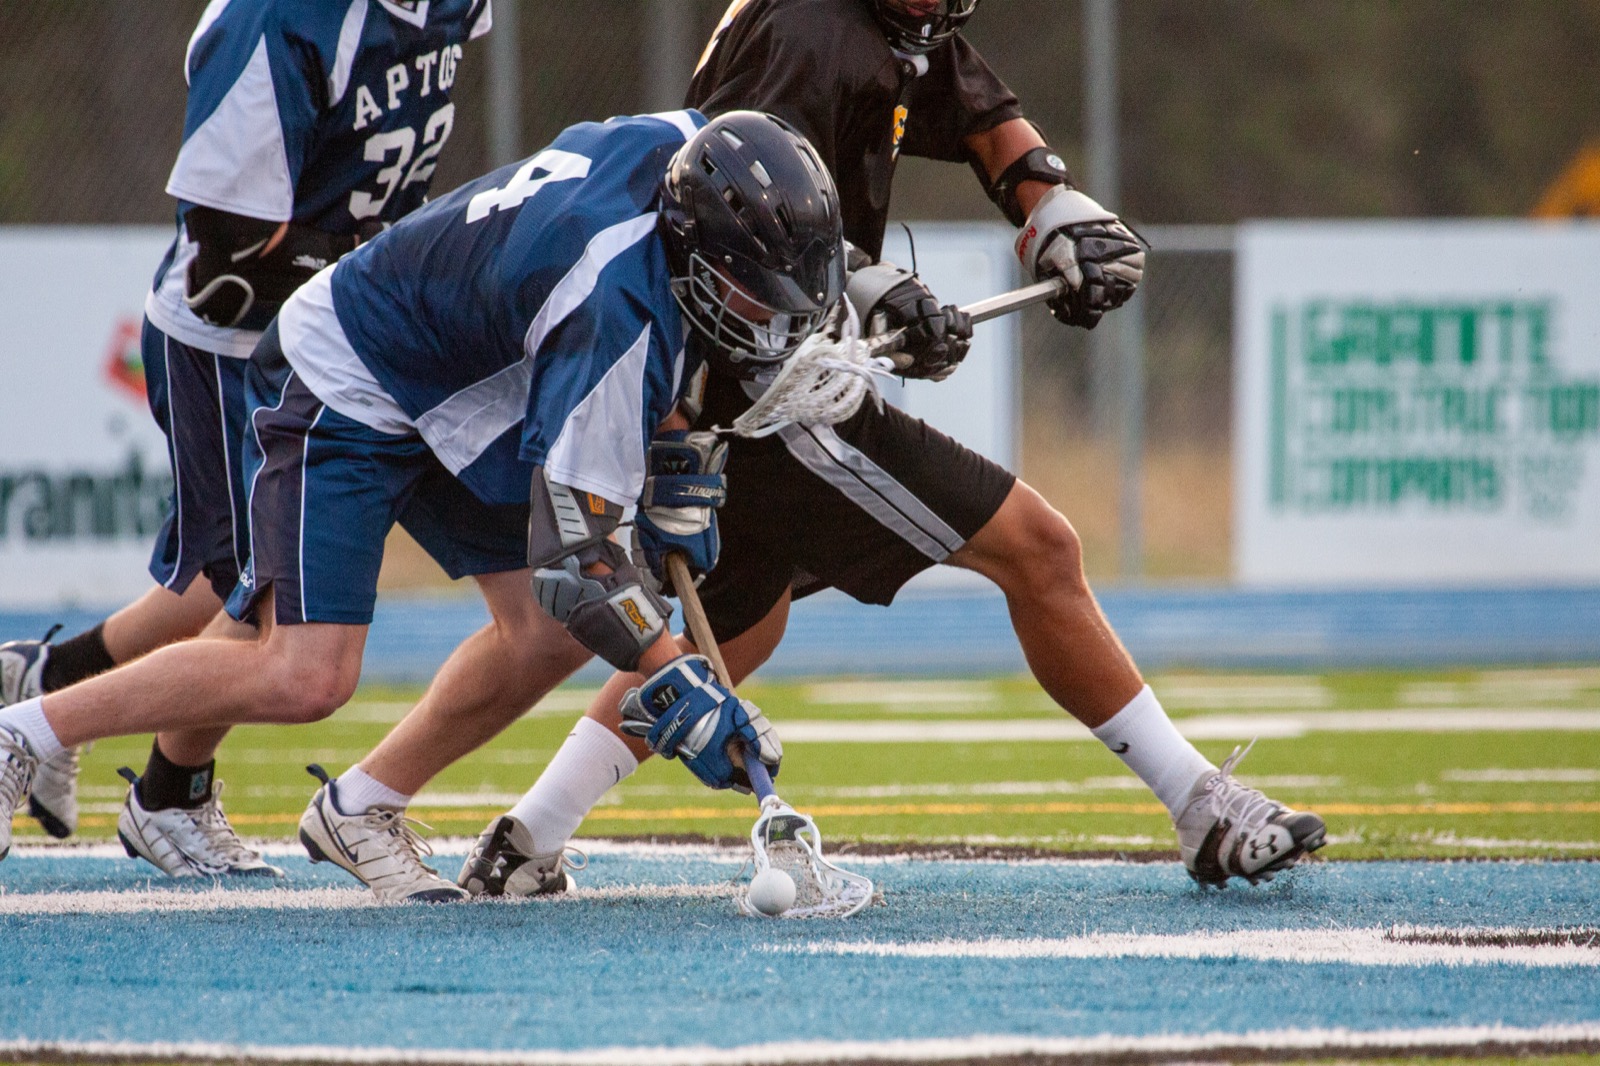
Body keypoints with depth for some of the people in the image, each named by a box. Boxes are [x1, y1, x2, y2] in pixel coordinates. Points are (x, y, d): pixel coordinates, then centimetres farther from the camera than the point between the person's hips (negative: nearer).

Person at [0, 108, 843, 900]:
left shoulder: (686, 146, -13)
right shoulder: (619, 311, -36)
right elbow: (569, 546, -33)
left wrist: (671, 446, 9)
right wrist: (674, 684, -31)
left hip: (457, 397, 9)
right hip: (341, 391, -9)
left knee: (551, 634, -1)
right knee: (306, 678, -20)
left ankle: (358, 810, 15)